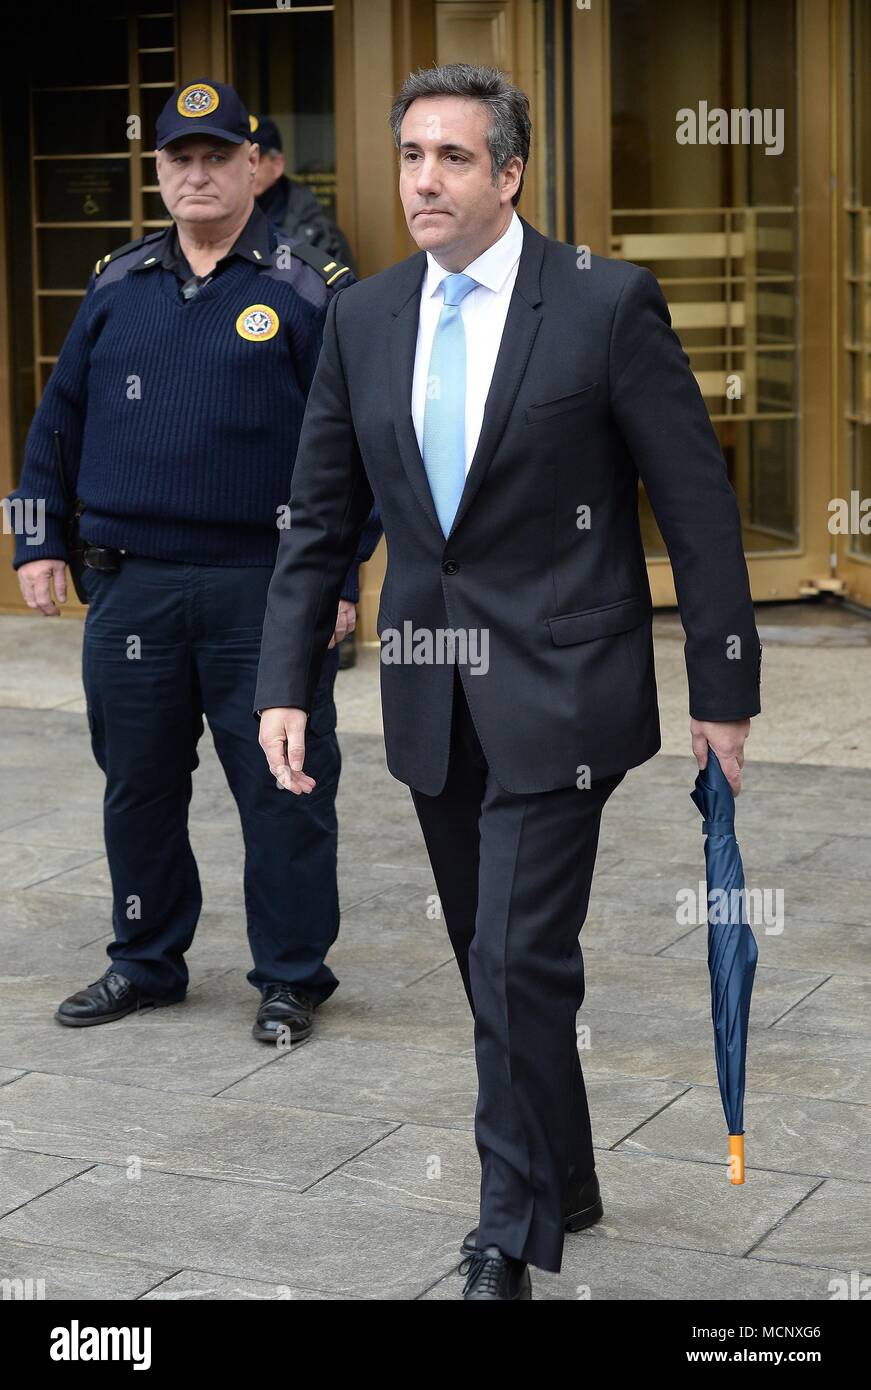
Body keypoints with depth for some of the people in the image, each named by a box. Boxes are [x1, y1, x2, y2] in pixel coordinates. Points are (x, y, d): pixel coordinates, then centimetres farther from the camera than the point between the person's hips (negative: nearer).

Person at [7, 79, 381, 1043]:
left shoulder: (309, 291, -1)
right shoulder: (117, 285, 10)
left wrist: (339, 575, -10)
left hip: (266, 591, -4)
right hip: (129, 587, 4)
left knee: (282, 786, 2)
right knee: (137, 785, 12)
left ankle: (291, 976, 16)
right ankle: (145, 963, 28)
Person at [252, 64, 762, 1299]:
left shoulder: (607, 303, -8)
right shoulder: (362, 320, 6)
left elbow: (698, 505, -6)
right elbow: (321, 518, 10)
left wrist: (723, 690, -6)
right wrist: (286, 685, 2)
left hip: (556, 688, -5)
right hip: (431, 689, 6)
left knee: (520, 959, -9)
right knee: (494, 958, 15)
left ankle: (512, 1240, 5)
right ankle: (565, 1179, 34)